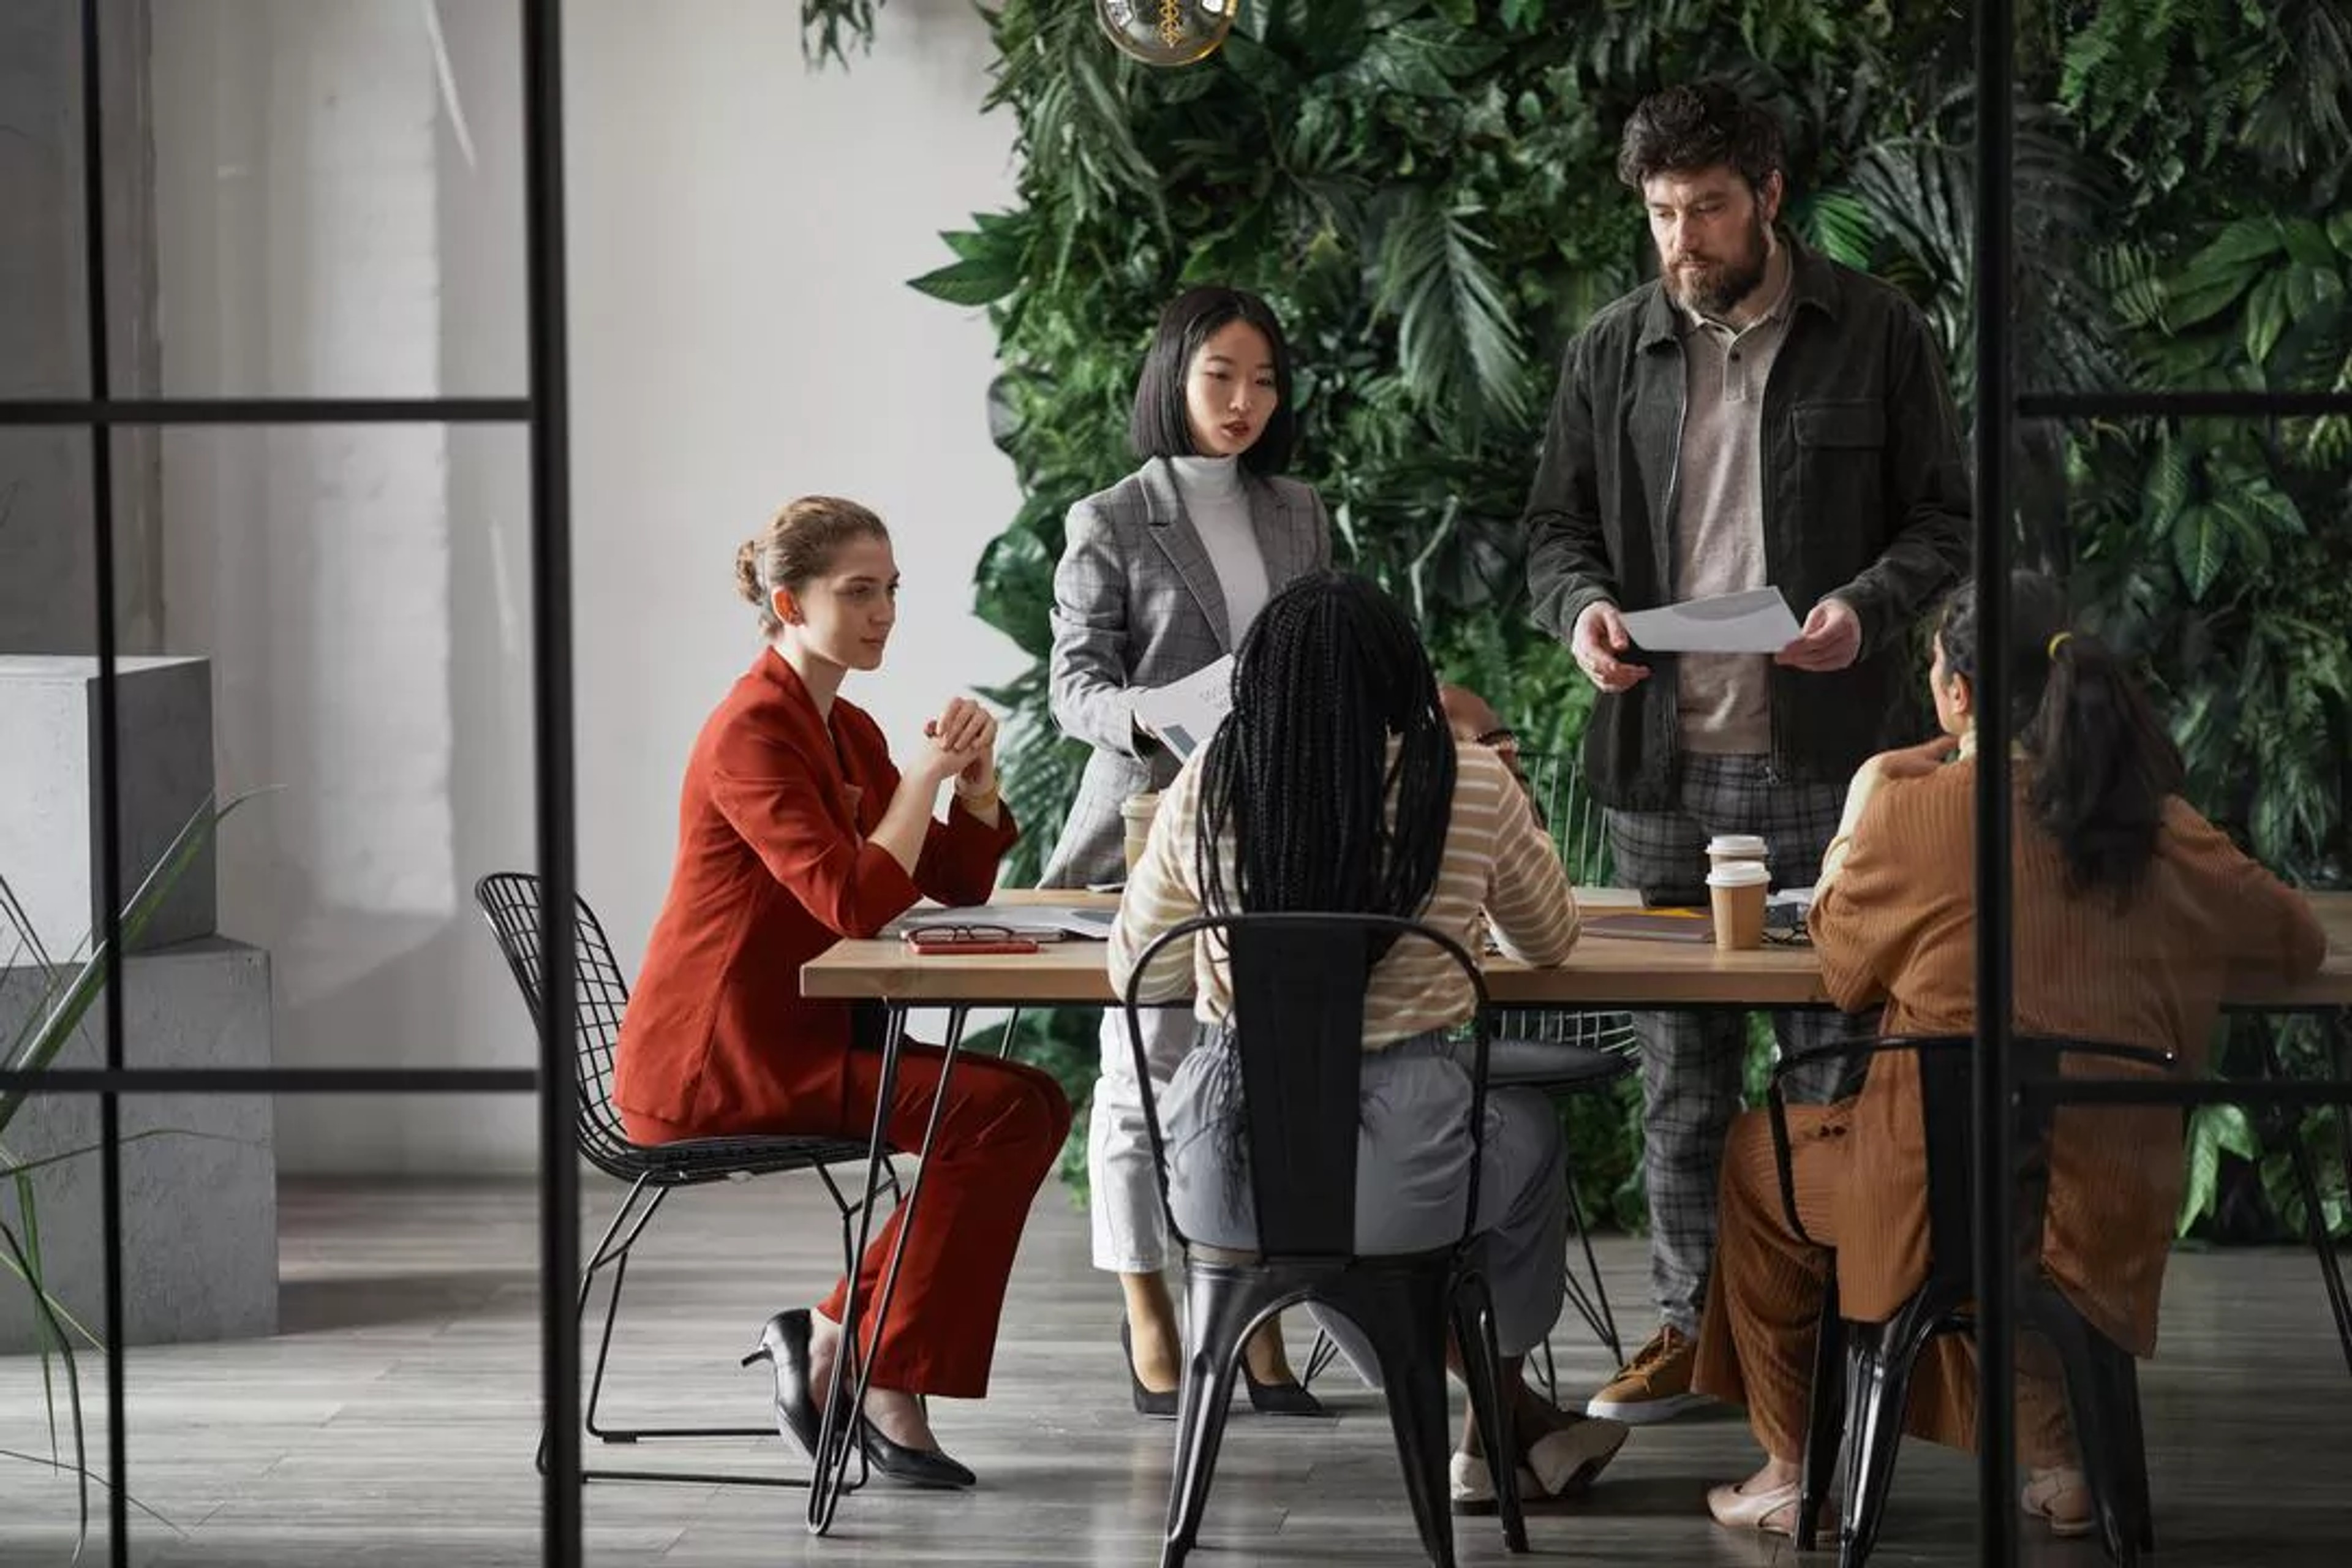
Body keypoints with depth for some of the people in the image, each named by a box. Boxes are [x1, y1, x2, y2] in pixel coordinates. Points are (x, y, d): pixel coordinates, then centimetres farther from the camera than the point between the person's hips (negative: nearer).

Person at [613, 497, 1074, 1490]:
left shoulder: (848, 732, 14)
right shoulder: (753, 734, -15)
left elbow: (960, 884, 13)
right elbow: (856, 904, -26)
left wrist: (975, 776, -4)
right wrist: (923, 777, -16)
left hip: (795, 1040, 9)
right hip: (711, 1065, -9)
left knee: (1031, 1104, -3)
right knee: (1007, 1111, -18)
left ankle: (838, 1340, 1)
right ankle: (881, 1379, -8)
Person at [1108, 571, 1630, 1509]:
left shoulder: (1204, 792, -3)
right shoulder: (1470, 787, -6)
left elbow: (1136, 974, 10)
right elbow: (1550, 942, 12)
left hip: (1222, 1181, 2)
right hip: (1398, 1173, -2)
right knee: (1530, 1128, 33)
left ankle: (1510, 1426, 45)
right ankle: (1499, 1417, 50)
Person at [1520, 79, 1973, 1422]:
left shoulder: (1877, 333, 2)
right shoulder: (1611, 353, 9)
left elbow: (1944, 518, 4)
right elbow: (1556, 525, 15)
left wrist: (1868, 608, -16)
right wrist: (1581, 604, -7)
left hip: (1824, 755, -3)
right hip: (1662, 757, 3)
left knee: (1838, 1045, -2)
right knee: (1679, 1057, 7)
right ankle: (1691, 1322, 15)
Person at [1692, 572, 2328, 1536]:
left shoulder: (1915, 812, -13)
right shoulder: (2157, 827, -2)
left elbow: (1843, 970, 2)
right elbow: (2297, 941, 11)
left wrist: (1859, 813, 16)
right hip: (2113, 1219, 4)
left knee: (1758, 1156, 25)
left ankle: (1793, 1472, 29)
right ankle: (2058, 1461, 32)